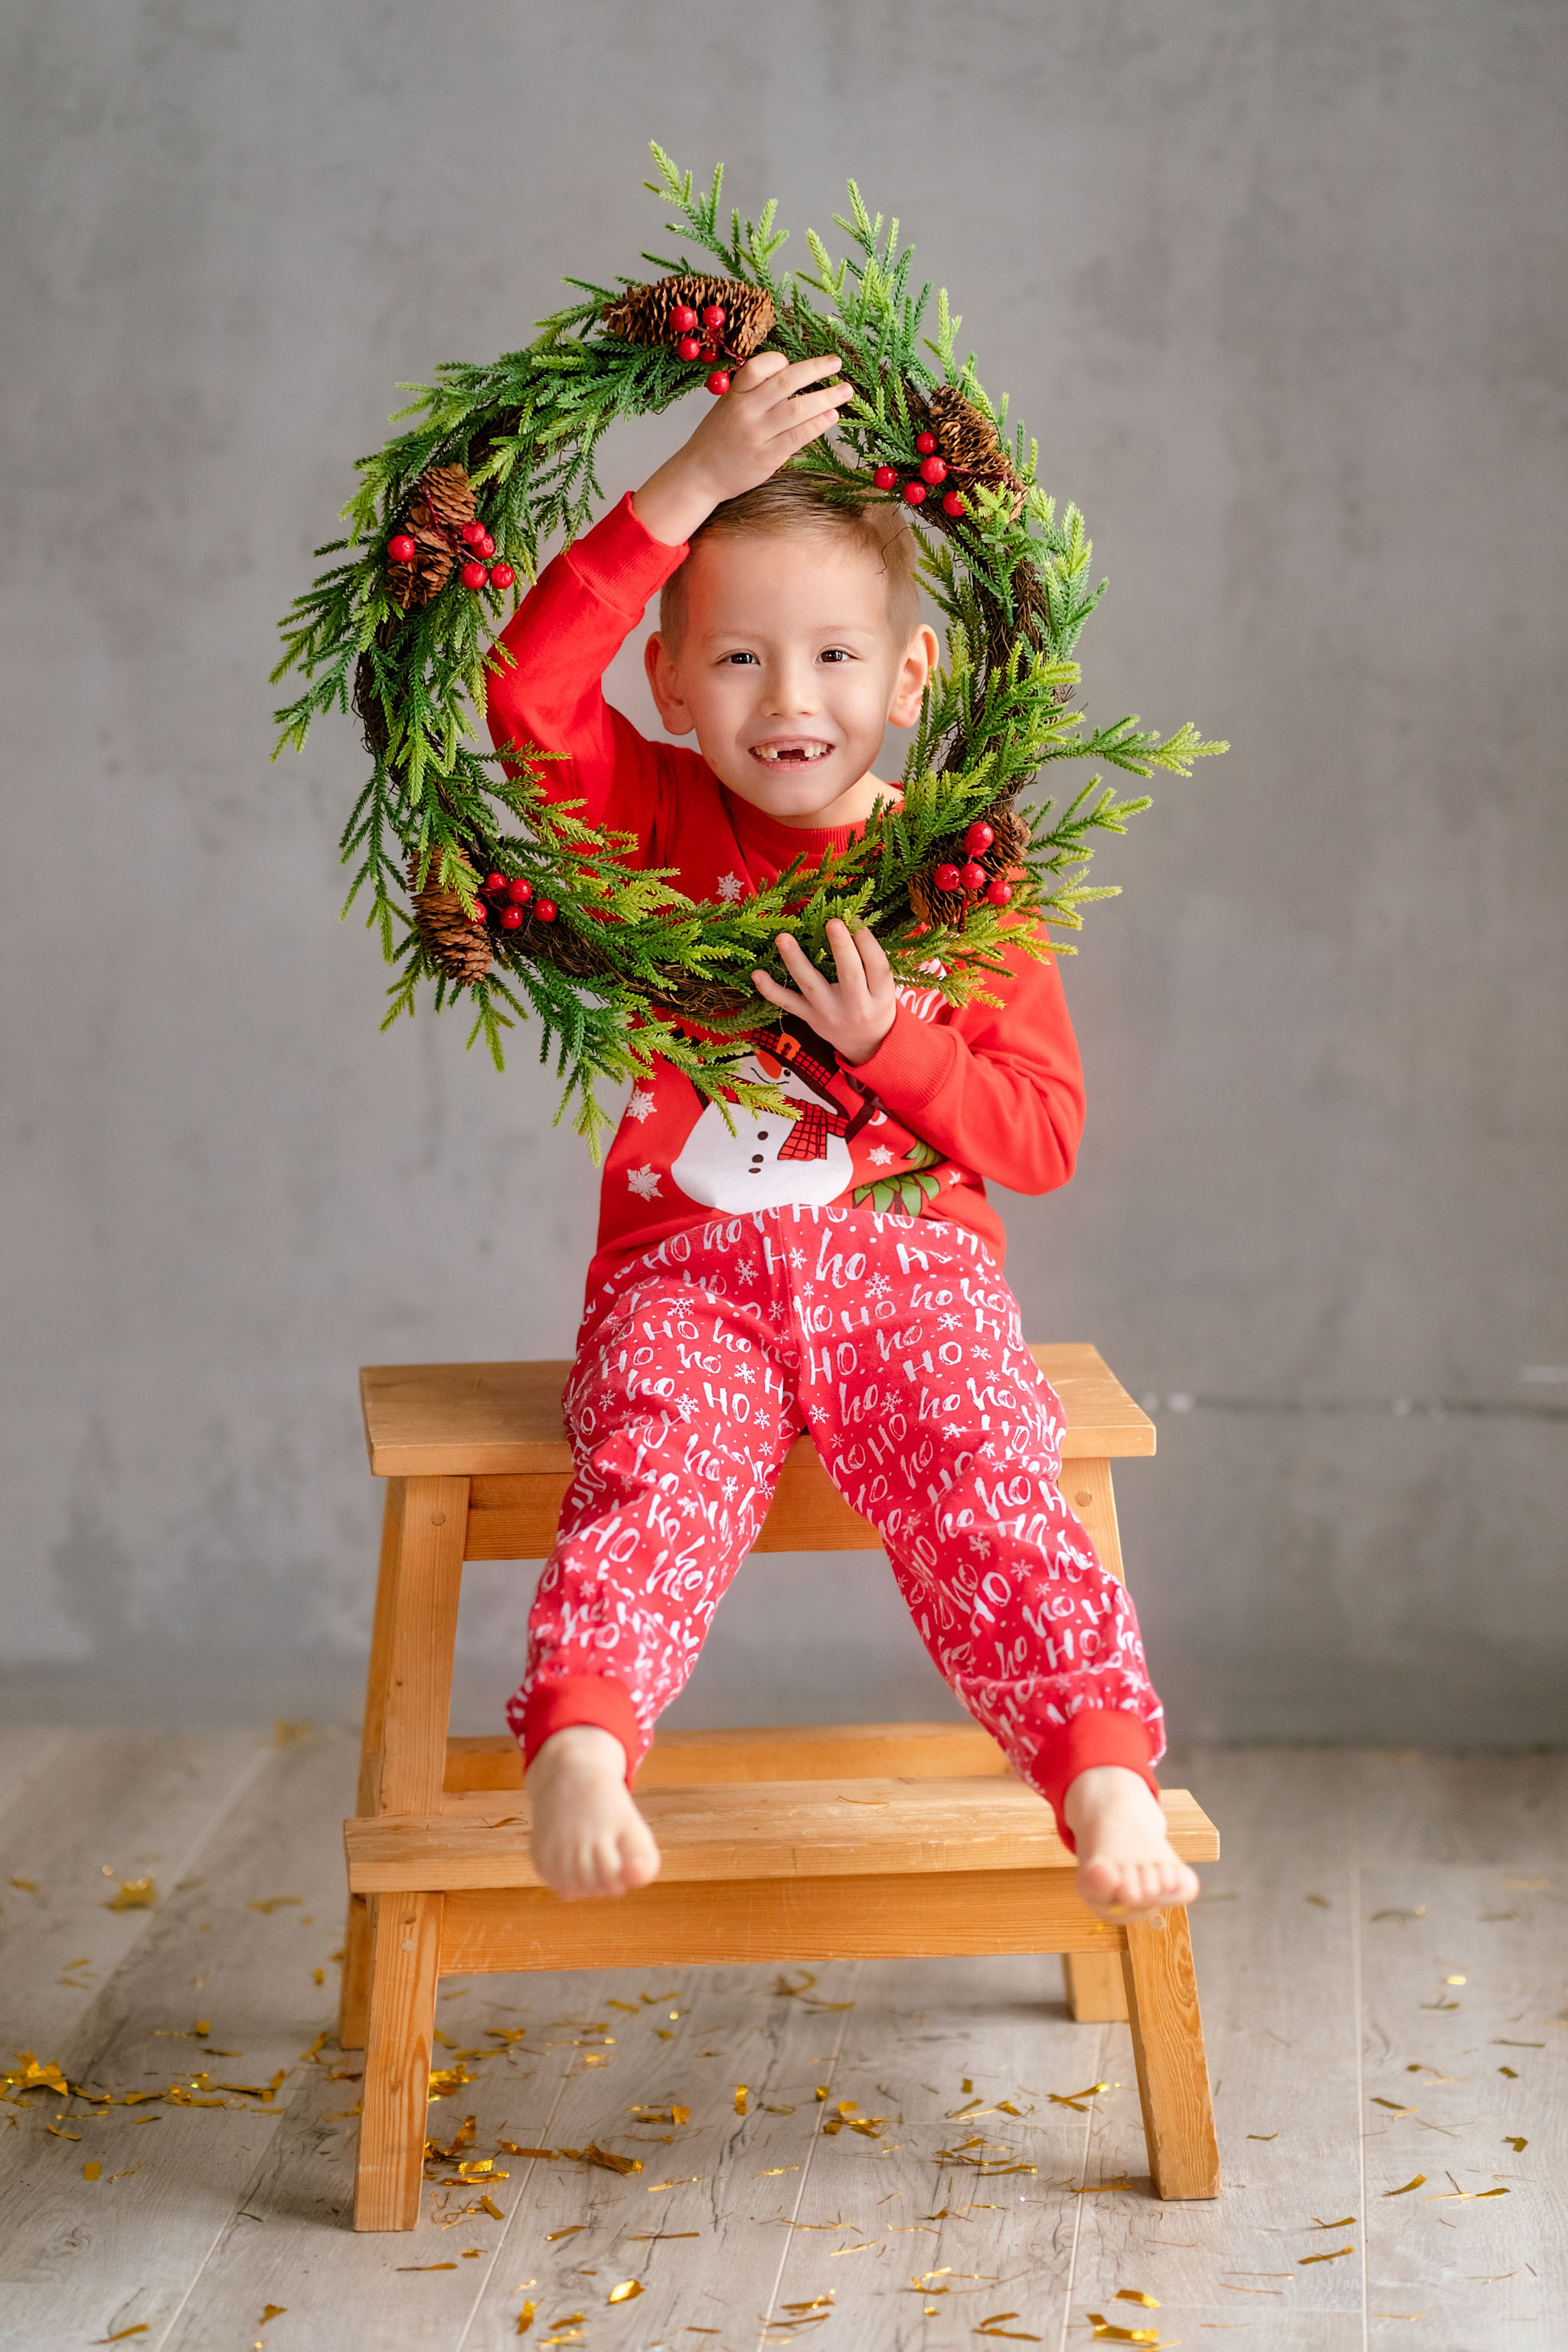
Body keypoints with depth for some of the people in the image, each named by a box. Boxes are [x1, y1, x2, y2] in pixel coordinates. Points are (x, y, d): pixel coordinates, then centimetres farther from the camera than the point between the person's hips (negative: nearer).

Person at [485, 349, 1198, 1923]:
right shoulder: (653, 824, 9)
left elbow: (1043, 1134, 7)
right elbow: (527, 687, -11)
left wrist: (892, 1043, -12)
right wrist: (696, 482, -15)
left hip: (908, 1259, 0)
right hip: (686, 1264, 0)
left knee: (987, 1496, -25)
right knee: (657, 1481, -29)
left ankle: (1104, 1769, -34)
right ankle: (582, 1737, -46)